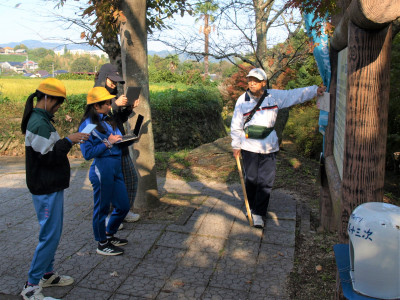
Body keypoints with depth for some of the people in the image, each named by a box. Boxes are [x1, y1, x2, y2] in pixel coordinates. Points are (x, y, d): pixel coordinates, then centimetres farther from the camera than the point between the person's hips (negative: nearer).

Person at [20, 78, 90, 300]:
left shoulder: (42, 120, 13)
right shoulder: (39, 124, -21)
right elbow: (50, 156, -22)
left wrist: (69, 141, 7)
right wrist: (68, 141, -15)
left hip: (52, 186, 11)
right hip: (46, 190, -11)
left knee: (53, 232, 18)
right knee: (50, 235, -3)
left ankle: (47, 274, 32)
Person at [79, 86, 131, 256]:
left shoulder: (107, 120, 13)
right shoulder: (87, 125, -11)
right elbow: (87, 153, -15)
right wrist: (108, 143, -17)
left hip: (116, 167, 8)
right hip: (102, 169, -8)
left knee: (123, 206, 15)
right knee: (102, 208, 7)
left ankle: (109, 235, 37)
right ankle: (102, 245, 25)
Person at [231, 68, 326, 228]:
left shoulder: (274, 96, 3)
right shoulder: (242, 100, 1)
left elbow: (295, 95, 6)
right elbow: (236, 126, 5)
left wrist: (314, 90, -6)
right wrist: (236, 146, 5)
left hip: (268, 148, 1)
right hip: (249, 147, -1)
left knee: (266, 181, -1)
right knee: (251, 179, 8)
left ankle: (258, 213, 11)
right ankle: (252, 207, 32)